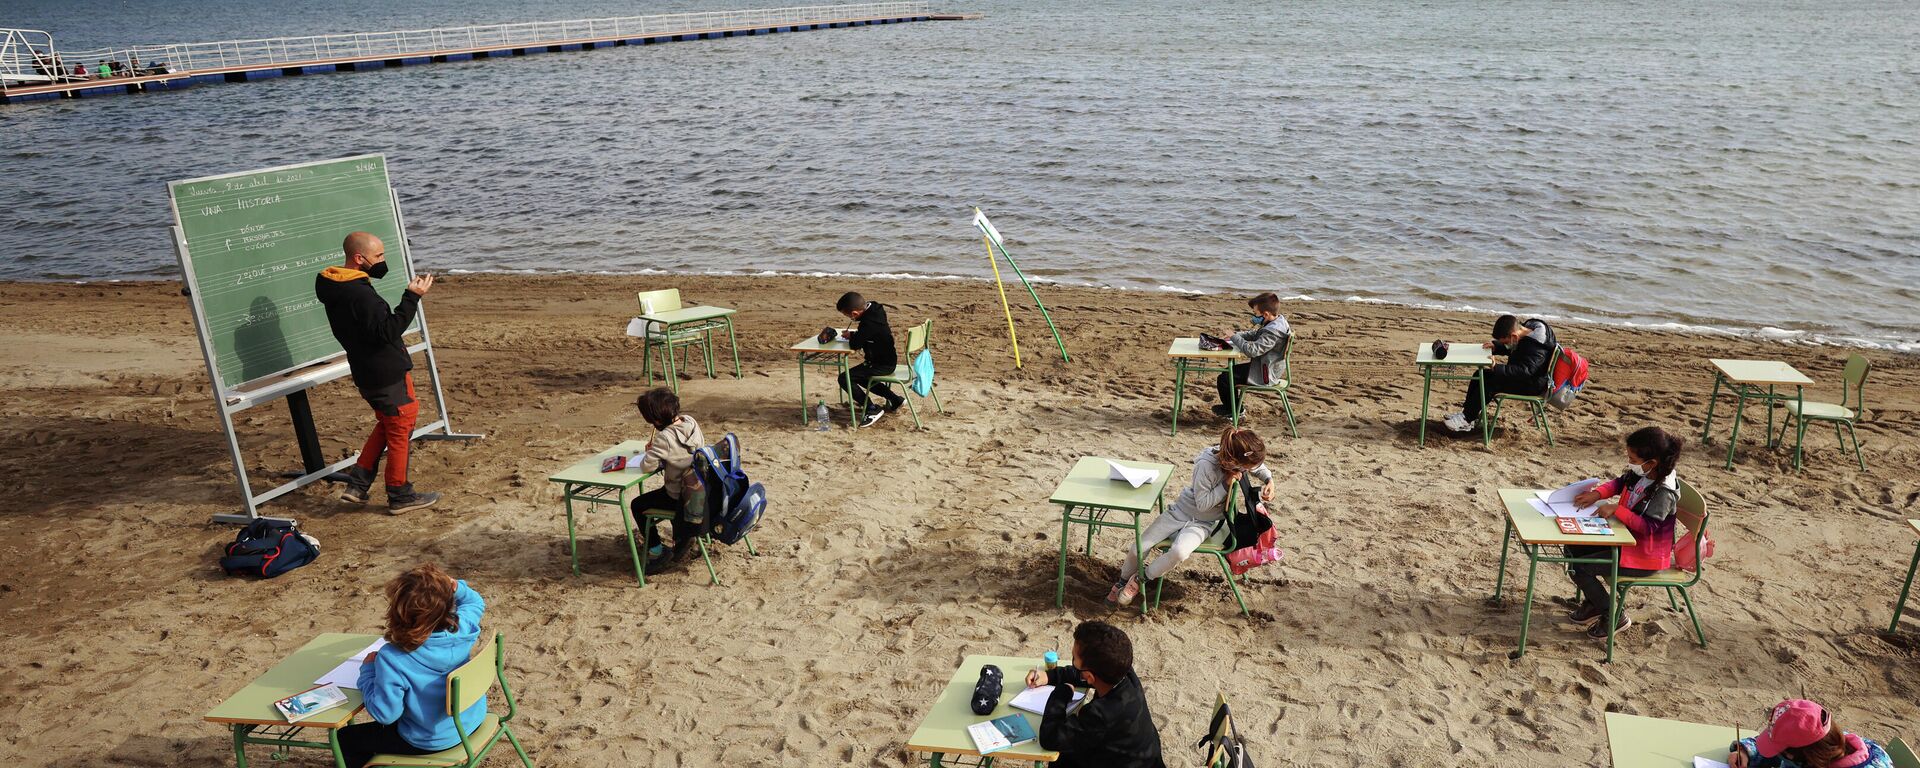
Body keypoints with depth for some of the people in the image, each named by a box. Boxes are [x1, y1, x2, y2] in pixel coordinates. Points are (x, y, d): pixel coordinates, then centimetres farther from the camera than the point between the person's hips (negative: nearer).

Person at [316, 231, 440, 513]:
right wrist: (412, 298, -26)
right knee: (400, 431, 4)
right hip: (388, 374, -9)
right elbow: (389, 330, -27)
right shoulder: (360, 294, -25)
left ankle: (357, 484, 22)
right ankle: (400, 496, 14)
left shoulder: (334, 289, 6)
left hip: (367, 373, 9)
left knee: (386, 425, 24)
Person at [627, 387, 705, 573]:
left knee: (638, 506, 11)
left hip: (680, 496, -8)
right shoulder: (690, 421, -5)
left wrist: (650, 453, -4)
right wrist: (656, 446, 2)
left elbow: (647, 466, -25)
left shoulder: (665, 438, -28)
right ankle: (682, 535, 37)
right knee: (667, 490, 37)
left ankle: (656, 551, 12)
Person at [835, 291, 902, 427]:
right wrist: (854, 335, -1)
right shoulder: (874, 308, -2)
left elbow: (855, 344, -29)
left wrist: (850, 336, -8)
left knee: (844, 379, -13)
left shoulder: (869, 323, -31)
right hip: (887, 360, 10)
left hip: (882, 365, -10)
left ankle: (872, 410, -4)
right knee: (860, 376, 31)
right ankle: (895, 399, 30)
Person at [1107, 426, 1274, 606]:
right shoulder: (1206, 465, -30)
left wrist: (1269, 480, -8)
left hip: (1203, 523, 2)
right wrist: (1226, 484, -27)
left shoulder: (1238, 459, -15)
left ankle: (1140, 579, -6)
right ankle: (1123, 581, 24)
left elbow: (1259, 467, 11)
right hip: (1181, 511, -2)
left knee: (1180, 551, -32)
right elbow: (1202, 503, -21)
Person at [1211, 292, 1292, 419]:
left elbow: (1253, 350, -34)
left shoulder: (1272, 332, -29)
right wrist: (1237, 335, 2)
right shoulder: (1278, 321, 4)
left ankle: (1233, 411, 13)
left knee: (1224, 379, -8)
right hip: (1268, 368, 11)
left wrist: (1234, 337, -21)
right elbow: (1254, 334, 17)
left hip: (1264, 375, -11)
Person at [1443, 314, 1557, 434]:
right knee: (1481, 375, 2)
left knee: (1490, 383, -24)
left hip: (1532, 385, -10)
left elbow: (1525, 371, -35)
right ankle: (1467, 413, -1)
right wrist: (1495, 345, -1)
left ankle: (1467, 420, -19)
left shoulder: (1536, 348, -28)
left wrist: (1496, 368, -41)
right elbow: (1510, 349, 19)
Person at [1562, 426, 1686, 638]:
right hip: (1626, 539, 9)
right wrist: (1597, 493, -5)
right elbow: (1619, 483, 13)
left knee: (1579, 569, -16)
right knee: (1574, 548, 7)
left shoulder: (1664, 491, -28)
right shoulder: (1640, 474, -5)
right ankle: (1592, 603, 22)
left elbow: (1648, 527, -29)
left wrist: (1616, 510, -27)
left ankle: (1615, 617, 4)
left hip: (1645, 556, -9)